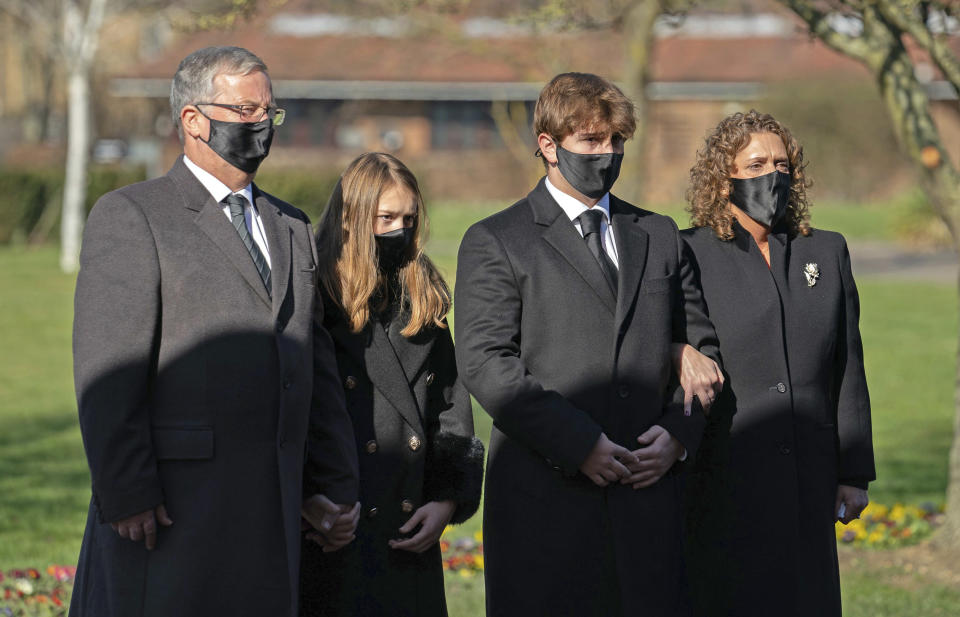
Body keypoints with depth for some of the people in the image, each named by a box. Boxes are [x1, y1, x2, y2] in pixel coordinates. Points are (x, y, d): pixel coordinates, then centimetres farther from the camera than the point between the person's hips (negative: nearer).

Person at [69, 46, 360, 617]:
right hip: (168, 515, -6)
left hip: (271, 519, 6)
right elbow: (107, 372, -10)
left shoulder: (290, 228, 20)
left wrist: (334, 484, 14)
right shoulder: (130, 217, -2)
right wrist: (127, 496, -16)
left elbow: (316, 369, 21)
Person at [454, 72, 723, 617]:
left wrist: (679, 433, 0)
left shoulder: (660, 236, 18)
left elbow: (701, 345, 19)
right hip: (544, 501, -4)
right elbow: (484, 362, -8)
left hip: (648, 489, 4)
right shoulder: (496, 242, 2)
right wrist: (576, 443, -15)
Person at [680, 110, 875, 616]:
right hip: (722, 477, -4)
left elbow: (848, 370, 11)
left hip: (807, 480, 4)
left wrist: (854, 473, 8)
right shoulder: (689, 256, -1)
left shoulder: (827, 253, 11)